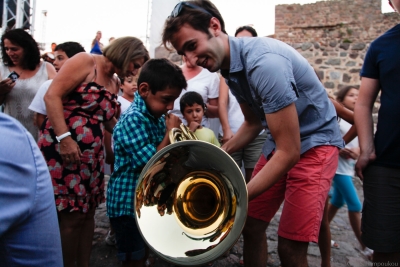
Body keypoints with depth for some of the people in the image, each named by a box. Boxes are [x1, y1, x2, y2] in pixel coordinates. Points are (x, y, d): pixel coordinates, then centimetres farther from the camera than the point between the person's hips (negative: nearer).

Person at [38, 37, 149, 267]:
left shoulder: (115, 82, 14)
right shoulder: (85, 61, -8)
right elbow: (52, 95, -16)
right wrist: (64, 138, -25)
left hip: (92, 152, 8)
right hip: (63, 146, -8)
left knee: (88, 212, 12)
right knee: (72, 215, -4)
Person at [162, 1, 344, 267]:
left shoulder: (264, 61, -29)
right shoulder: (229, 67, 0)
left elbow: (289, 152, -28)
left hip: (314, 142, -8)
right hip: (281, 141, 8)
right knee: (251, 225, 10)